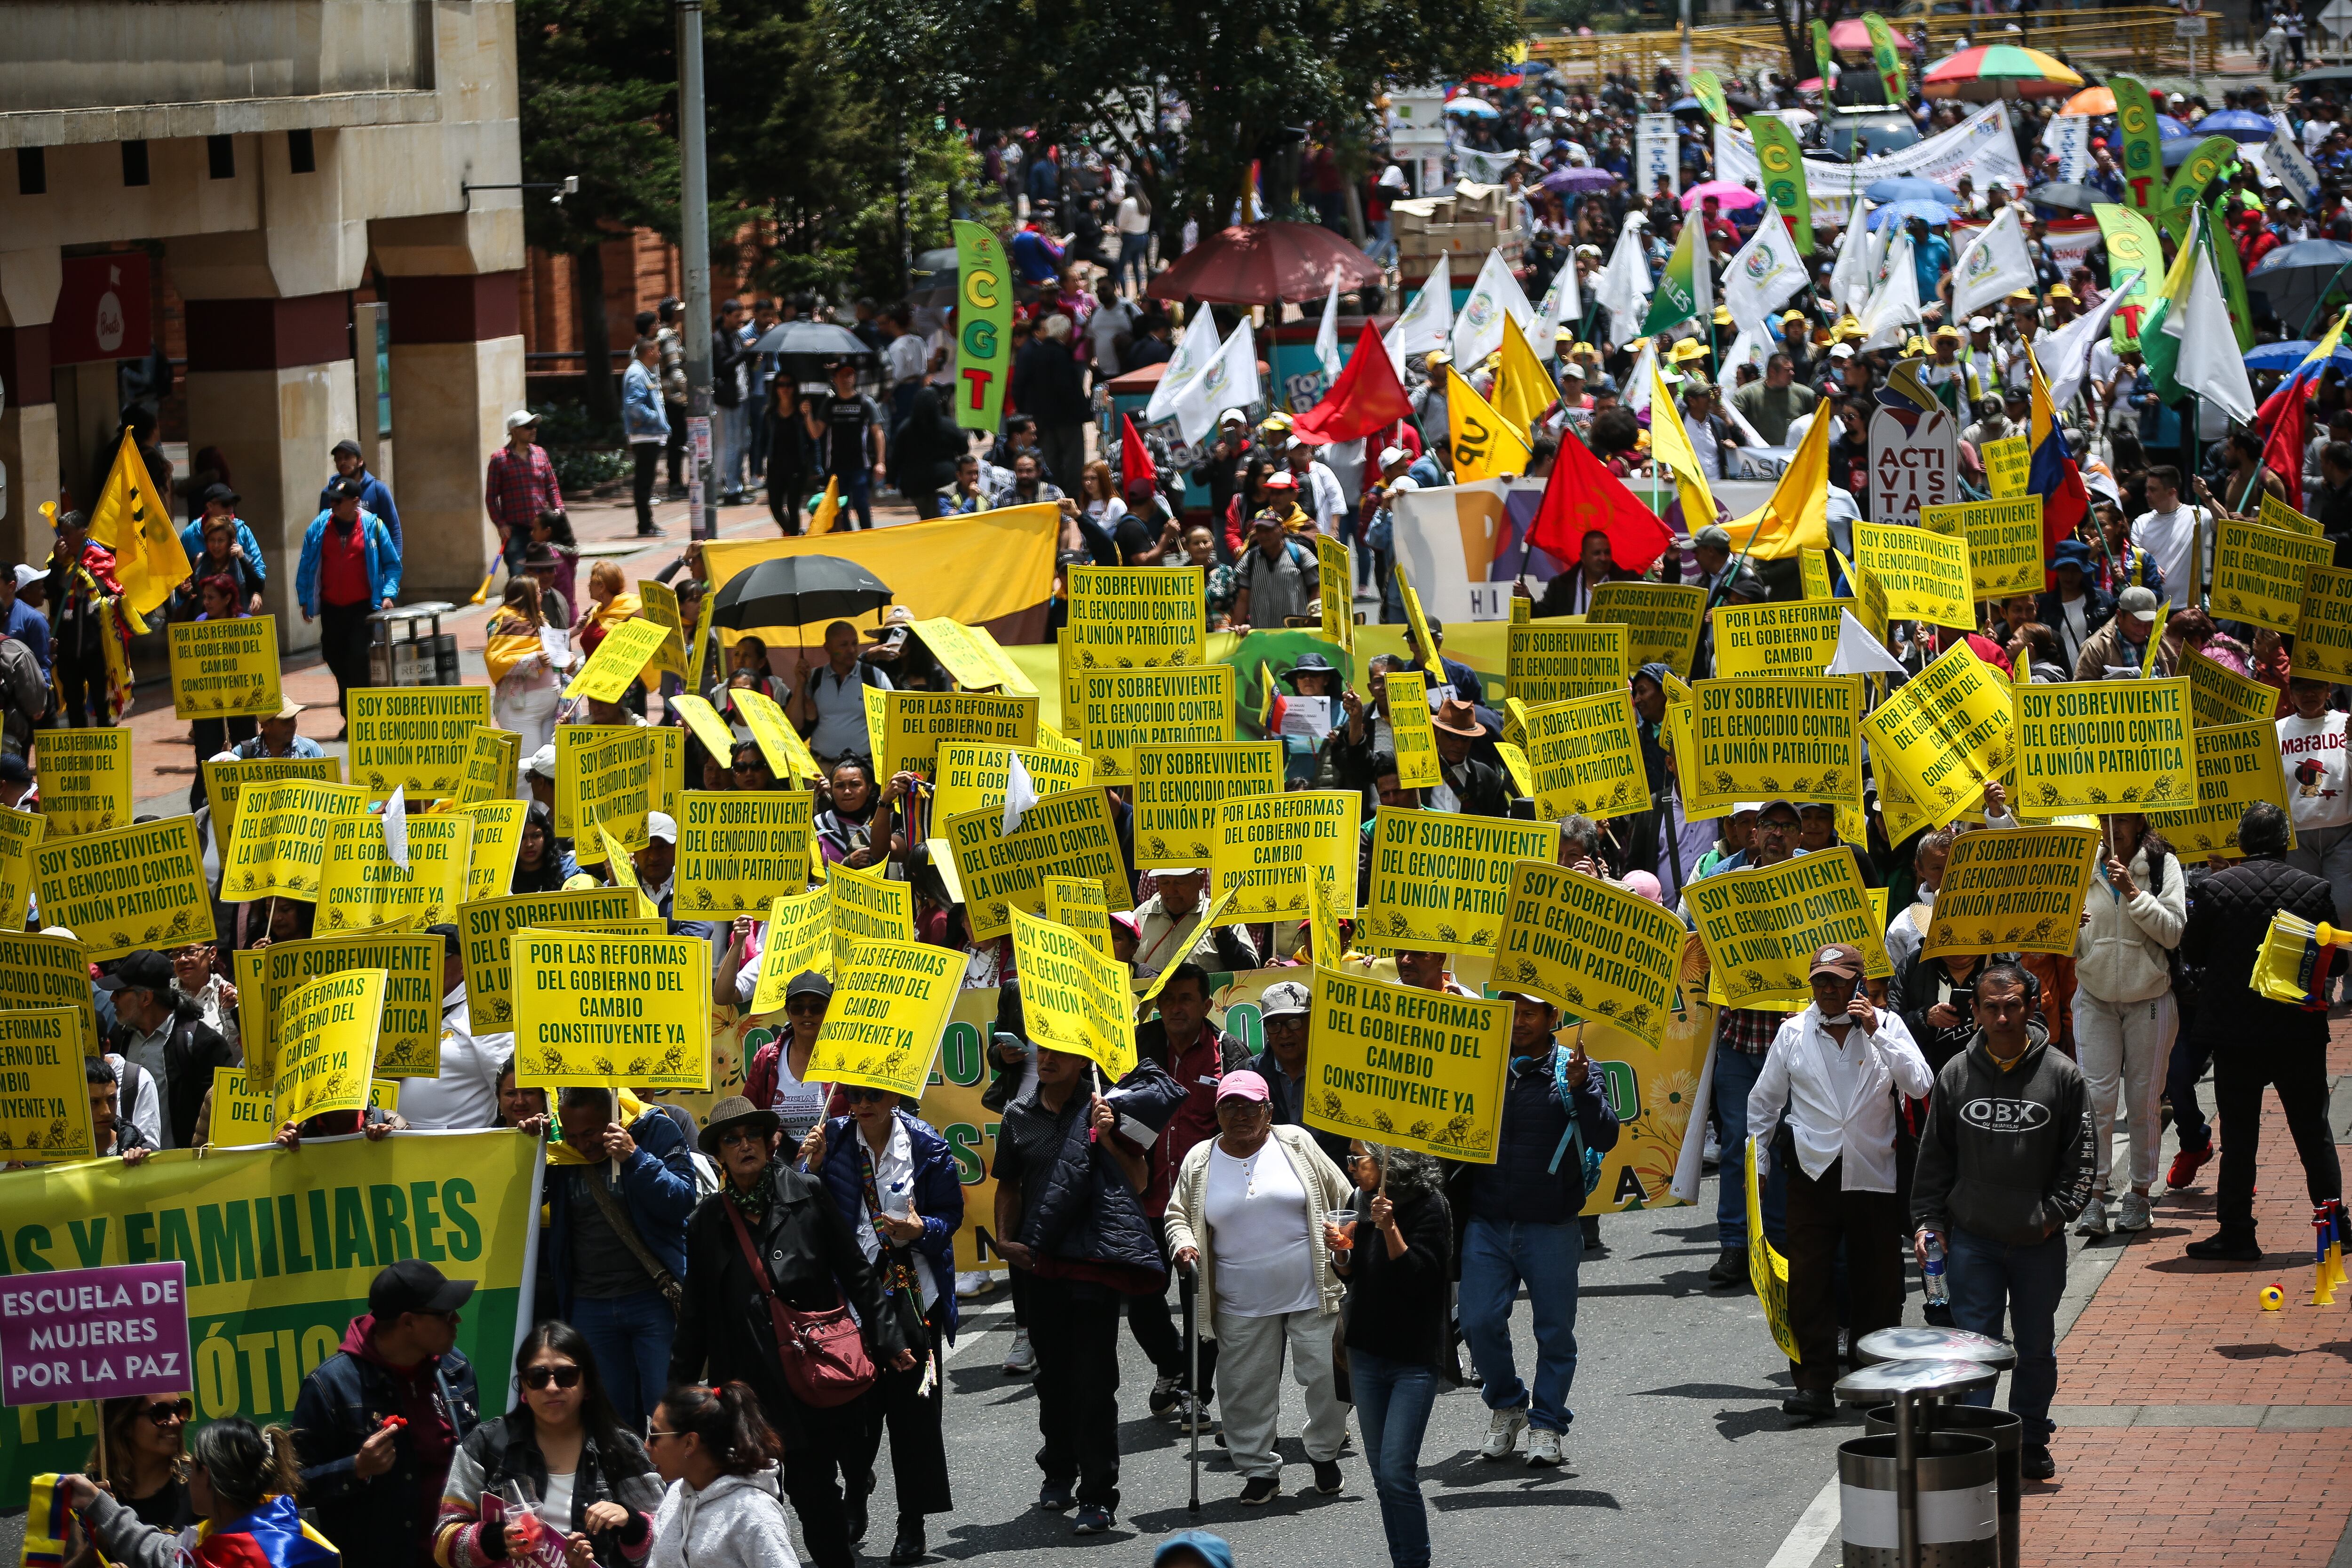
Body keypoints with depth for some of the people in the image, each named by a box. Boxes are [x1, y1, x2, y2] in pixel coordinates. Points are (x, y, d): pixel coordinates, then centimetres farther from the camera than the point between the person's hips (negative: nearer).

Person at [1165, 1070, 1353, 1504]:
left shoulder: (1296, 1145, 2)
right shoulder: (1200, 1162, 5)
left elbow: (1340, 1197, 9)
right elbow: (1178, 1214, 11)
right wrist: (1182, 1244, -9)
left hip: (1310, 1294, -1)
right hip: (1242, 1305, 1)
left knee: (1327, 1377, -1)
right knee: (1247, 1390, 3)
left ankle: (1323, 1452, 21)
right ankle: (1259, 1470, 15)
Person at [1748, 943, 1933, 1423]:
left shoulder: (1887, 1027, 3)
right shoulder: (1793, 1033, 6)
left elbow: (1920, 1086, -11)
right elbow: (1763, 1102, 15)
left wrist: (1876, 1033, -16)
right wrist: (1757, 1165, 11)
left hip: (1874, 1174, 0)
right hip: (1814, 1174, 1)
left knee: (1878, 1283, 5)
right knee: (1808, 1280, -6)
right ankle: (1814, 1384, -3)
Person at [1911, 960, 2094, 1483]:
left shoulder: (2061, 1075, -2)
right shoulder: (1956, 1075, 2)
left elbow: (2081, 1156, 3)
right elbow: (1934, 1156, 9)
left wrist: (2058, 1212, -7)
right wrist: (1927, 1219, 2)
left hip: (2040, 1242, 0)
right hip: (1971, 1239, 0)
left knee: (2036, 1349, 11)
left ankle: (2031, 1444, 26)